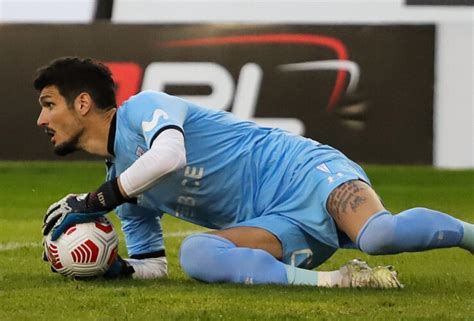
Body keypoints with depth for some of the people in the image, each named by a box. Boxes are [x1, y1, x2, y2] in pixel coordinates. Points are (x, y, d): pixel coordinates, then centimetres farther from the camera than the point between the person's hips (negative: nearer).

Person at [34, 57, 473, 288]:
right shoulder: (121, 184, 20)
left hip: (304, 174, -7)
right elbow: (152, 266, 25)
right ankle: (329, 281, -32)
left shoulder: (143, 108, -5)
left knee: (379, 234, -37)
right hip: (280, 229, 7)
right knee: (195, 253, -26)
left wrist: (94, 202, -16)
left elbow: (169, 155, -27)